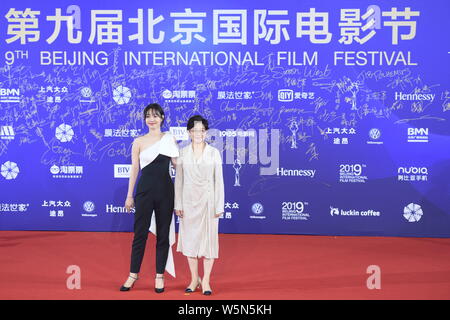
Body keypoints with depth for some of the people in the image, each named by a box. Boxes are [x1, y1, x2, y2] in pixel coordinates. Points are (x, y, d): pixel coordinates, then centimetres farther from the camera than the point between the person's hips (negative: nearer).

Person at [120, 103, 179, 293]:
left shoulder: (169, 139, 4)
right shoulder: (138, 142, 4)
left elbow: (177, 164, 5)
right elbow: (134, 169, 4)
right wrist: (130, 195, 3)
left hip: (165, 189, 0)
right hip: (145, 189, 0)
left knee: (163, 233, 6)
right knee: (140, 233, 5)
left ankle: (159, 276, 17)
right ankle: (133, 274, 19)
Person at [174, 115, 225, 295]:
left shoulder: (214, 153, -1)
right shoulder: (182, 153, 3)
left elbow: (219, 180, -1)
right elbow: (178, 180, 5)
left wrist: (219, 206, -5)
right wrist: (178, 204, 1)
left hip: (208, 201, -1)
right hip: (188, 202, 2)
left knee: (208, 239, 2)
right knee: (190, 238, 8)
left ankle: (206, 281, 14)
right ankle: (194, 279, 22)